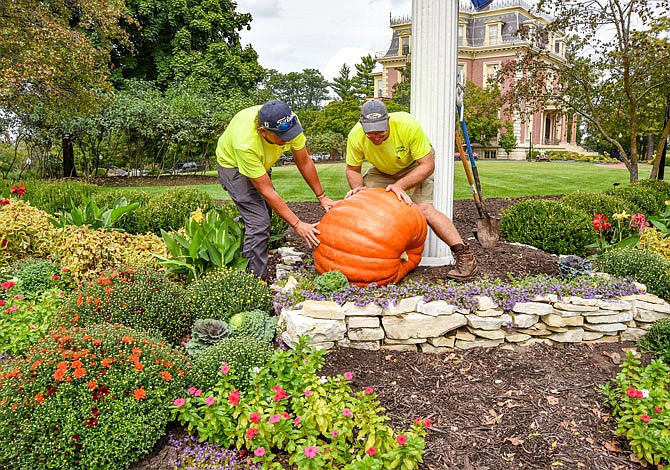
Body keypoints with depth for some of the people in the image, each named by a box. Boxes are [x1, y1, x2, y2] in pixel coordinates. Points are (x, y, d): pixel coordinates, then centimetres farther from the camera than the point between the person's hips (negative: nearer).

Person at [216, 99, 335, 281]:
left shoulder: (289, 123, -29)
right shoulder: (246, 143, -42)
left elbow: (304, 161, -13)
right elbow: (267, 192, -35)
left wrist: (322, 197, -9)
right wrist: (297, 224, -32)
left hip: (261, 162, 6)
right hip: (233, 165, -6)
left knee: (265, 211, 13)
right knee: (258, 224, -15)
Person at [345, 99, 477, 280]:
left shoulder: (408, 125, -37)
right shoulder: (355, 136, -27)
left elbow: (427, 165, -29)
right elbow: (352, 169, -9)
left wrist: (400, 185, -41)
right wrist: (358, 187, -31)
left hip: (415, 165, -4)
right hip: (382, 170, 4)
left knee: (423, 208, -25)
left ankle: (464, 255, -22)